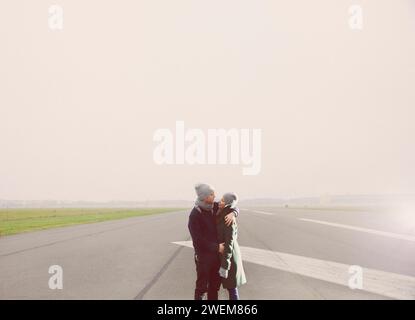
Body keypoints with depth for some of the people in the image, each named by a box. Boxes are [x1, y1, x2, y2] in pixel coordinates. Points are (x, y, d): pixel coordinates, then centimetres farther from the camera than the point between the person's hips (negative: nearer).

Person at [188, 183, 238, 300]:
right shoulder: (195, 215, -19)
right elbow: (198, 240, -21)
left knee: (215, 284, 18)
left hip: (216, 253, 6)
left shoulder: (215, 206, -1)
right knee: (202, 286, 4)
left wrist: (233, 213, -13)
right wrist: (217, 247, -20)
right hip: (203, 255, -6)